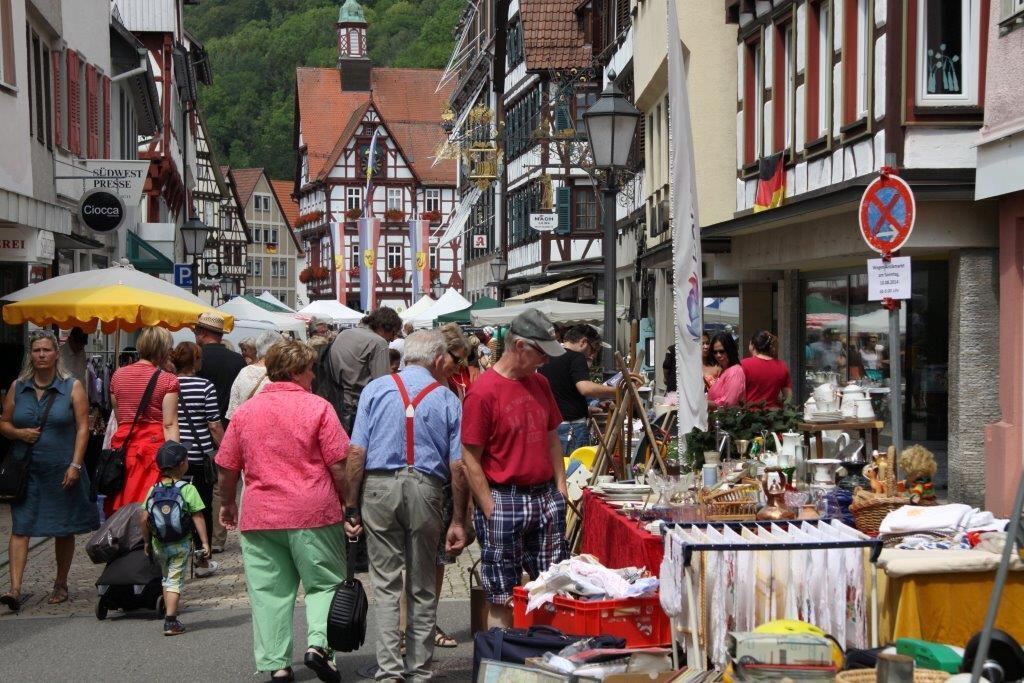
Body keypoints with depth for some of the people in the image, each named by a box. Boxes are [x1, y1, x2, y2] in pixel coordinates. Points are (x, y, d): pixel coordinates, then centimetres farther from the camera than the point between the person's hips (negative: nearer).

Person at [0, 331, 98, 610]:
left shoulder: (72, 387, -1)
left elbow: (83, 428, -4)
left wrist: (75, 465, -12)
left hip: (61, 471, -1)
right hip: (26, 471, 2)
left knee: (64, 530, 9)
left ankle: (61, 584, 24)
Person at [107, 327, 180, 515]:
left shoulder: (118, 375, 10)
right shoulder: (168, 380, -7)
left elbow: (118, 417, 15)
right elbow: (169, 425, -11)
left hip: (122, 445, 5)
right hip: (154, 445, -5)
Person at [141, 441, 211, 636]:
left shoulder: (153, 490, 1)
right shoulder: (188, 489, -9)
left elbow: (144, 519, -1)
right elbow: (198, 518, -11)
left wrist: (147, 542, 11)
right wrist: (205, 542, -6)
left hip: (159, 544, 3)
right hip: (180, 544, -3)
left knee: (166, 578, 20)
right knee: (175, 580, 0)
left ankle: (169, 616, 23)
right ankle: (171, 621, -8)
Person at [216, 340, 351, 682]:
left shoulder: (245, 411, 7)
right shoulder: (317, 407, -4)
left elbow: (227, 468, 11)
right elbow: (338, 465, -8)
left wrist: (227, 504, 25)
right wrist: (349, 503, 4)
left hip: (259, 515, 3)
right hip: (314, 512, -3)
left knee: (269, 593, 8)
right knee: (325, 583, 8)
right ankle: (318, 642, -9)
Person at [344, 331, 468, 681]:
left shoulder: (375, 389, 5)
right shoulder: (448, 399, 3)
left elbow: (356, 452, -1)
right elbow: (458, 465, -1)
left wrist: (352, 506, 3)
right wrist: (458, 520, 4)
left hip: (379, 486, 0)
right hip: (426, 490, 0)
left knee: (386, 584, 5)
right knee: (423, 587, 11)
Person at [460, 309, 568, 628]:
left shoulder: (539, 383, 9)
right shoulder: (483, 392, -13)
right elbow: (470, 459, -12)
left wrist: (560, 487, 10)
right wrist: (491, 511, -13)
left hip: (546, 497, 7)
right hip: (504, 501, -7)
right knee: (502, 599, 2)